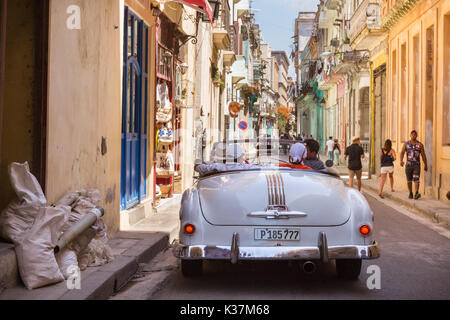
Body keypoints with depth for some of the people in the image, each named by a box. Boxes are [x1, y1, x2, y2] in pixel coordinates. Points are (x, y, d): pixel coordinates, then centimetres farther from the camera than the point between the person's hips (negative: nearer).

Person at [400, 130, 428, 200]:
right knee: (409, 180, 9)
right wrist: (401, 160, -27)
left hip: (417, 165, -2)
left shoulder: (420, 144, 1)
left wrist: (425, 165, 6)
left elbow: (423, 155, 5)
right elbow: (402, 153, -8)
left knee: (416, 179, -17)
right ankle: (410, 193, 24)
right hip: (408, 165, 2)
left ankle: (416, 194, -29)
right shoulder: (406, 144, 2)